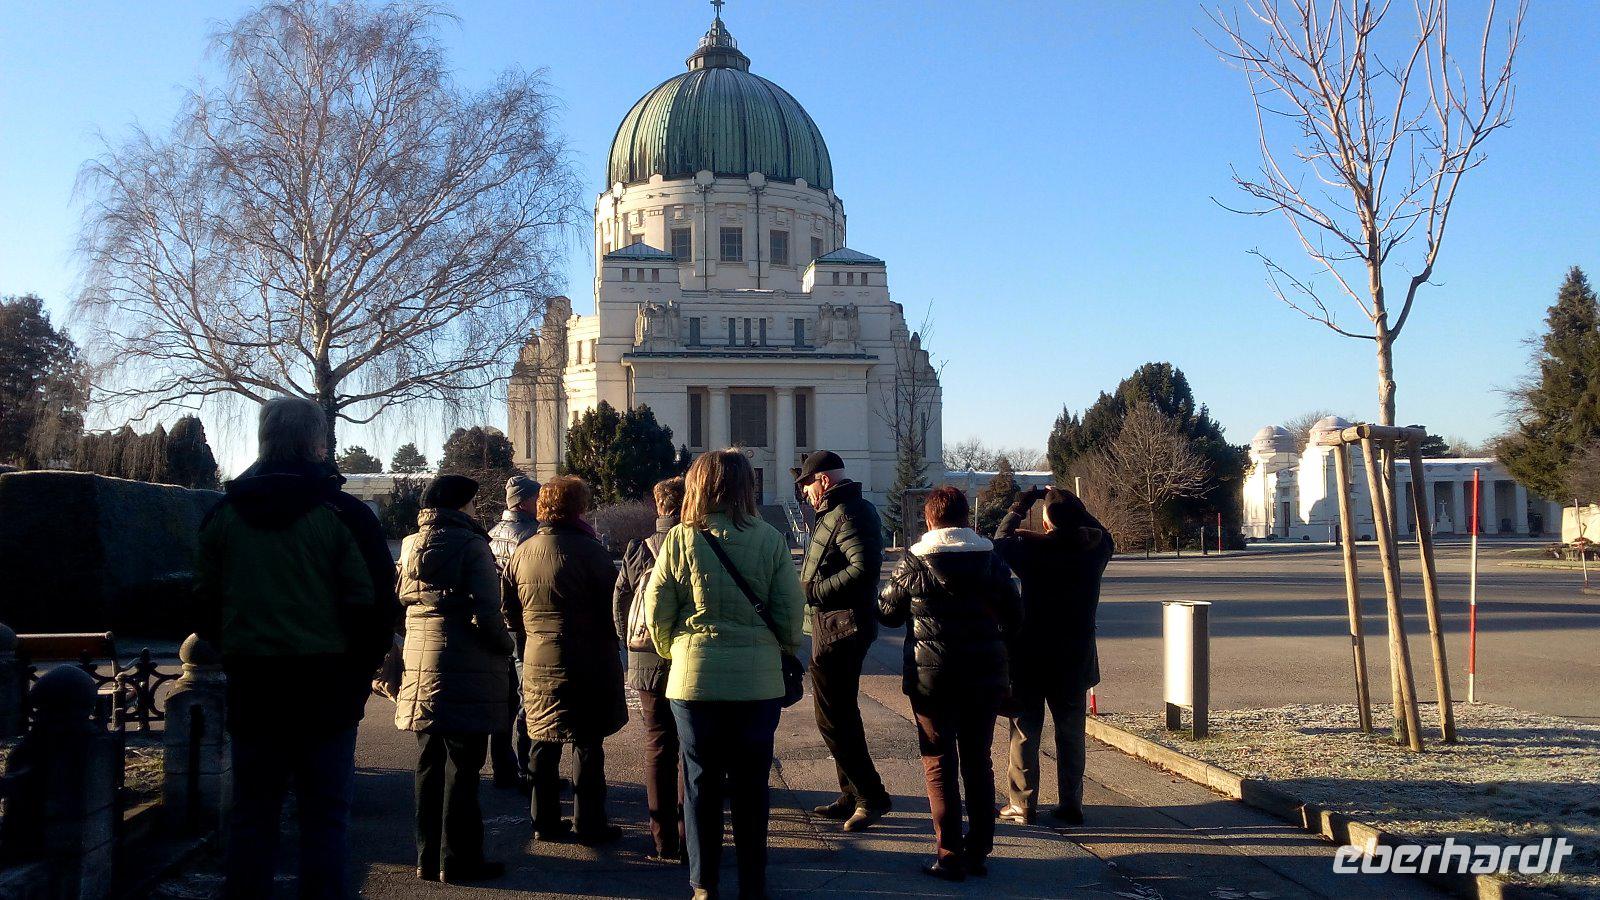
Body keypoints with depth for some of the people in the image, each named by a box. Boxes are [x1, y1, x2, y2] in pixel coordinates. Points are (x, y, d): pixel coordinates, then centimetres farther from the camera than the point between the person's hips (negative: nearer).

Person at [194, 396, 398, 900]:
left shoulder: (224, 514, 4)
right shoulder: (343, 514, -9)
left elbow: (205, 603, 10)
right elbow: (374, 603, -10)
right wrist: (360, 671, 4)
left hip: (251, 687, 4)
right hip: (324, 686, -3)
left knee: (252, 814, 12)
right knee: (325, 816, 4)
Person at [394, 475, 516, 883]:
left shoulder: (410, 546, 11)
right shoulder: (471, 546, -11)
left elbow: (401, 603, 15)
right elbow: (486, 614, -17)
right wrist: (504, 646, -2)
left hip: (419, 667, 7)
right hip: (465, 672, -7)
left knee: (429, 765, 14)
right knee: (462, 767, 1)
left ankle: (428, 857, 20)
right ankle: (458, 860, 6)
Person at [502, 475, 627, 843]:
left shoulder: (521, 553, 3)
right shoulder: (589, 551, -14)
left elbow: (511, 613, 9)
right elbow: (612, 609, -11)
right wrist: (611, 641, 5)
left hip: (538, 664, 5)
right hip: (588, 664, -5)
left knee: (544, 744, 14)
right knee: (588, 745, 4)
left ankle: (545, 821, 21)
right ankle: (588, 823, 8)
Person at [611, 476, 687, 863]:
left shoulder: (637, 552, -1)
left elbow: (618, 606, 4)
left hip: (648, 664, 2)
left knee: (658, 747, 11)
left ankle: (663, 839, 13)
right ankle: (689, 838, 10)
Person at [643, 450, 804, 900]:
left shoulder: (680, 540, -6)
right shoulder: (770, 540, -6)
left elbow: (657, 611, -2)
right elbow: (791, 609, -5)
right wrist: (780, 650, 13)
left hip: (695, 678, 0)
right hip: (758, 681, 0)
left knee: (701, 783, 11)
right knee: (751, 786, 11)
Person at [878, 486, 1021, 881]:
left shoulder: (913, 563, -8)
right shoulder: (992, 560, 1)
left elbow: (888, 612, 4)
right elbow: (1014, 618, 6)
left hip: (932, 678, -3)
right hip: (985, 678, 3)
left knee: (939, 764, 4)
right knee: (978, 761, 13)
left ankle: (950, 856, 1)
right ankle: (979, 852, 17)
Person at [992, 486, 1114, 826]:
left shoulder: (1033, 549, -16)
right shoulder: (1094, 549, -8)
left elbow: (1001, 541, 4)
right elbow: (1102, 534, 17)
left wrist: (1018, 508, 12)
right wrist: (1074, 507, 14)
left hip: (1031, 658, -3)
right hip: (1075, 659, 3)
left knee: (1025, 733, 8)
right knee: (1071, 734, 13)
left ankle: (1023, 805, 10)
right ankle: (1071, 804, 15)